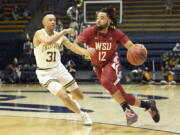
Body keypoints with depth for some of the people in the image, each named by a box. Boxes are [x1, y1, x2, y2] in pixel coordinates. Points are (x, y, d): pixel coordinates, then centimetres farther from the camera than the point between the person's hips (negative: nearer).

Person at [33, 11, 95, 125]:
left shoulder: (59, 35, -1)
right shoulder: (39, 34, -17)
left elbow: (72, 46, -13)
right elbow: (48, 42, -39)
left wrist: (84, 51, -33)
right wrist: (64, 32, -33)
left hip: (59, 69, 5)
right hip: (45, 73, -5)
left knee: (79, 96, 9)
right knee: (64, 97, -20)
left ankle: (71, 99, 47)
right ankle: (83, 115, 5)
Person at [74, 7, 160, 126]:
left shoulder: (116, 33, -17)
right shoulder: (90, 31, -18)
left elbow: (131, 46, -19)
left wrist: (138, 48, -42)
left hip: (112, 63, -3)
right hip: (99, 67, 3)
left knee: (106, 81, -37)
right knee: (123, 97, 4)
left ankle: (127, 110, -25)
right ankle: (148, 105, 27)